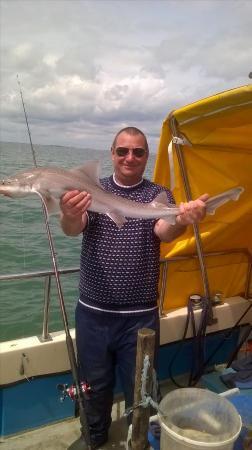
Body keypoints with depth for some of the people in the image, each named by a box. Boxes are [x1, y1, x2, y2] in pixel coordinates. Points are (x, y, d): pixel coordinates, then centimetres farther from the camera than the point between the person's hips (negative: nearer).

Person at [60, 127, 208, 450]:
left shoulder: (159, 195, -3)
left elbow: (164, 232, -21)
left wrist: (181, 221, -45)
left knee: (138, 387, 17)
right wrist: (69, 216, -43)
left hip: (140, 315, -1)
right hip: (93, 312, 2)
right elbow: (72, 229, -18)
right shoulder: (92, 190, -1)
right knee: (94, 383, 21)